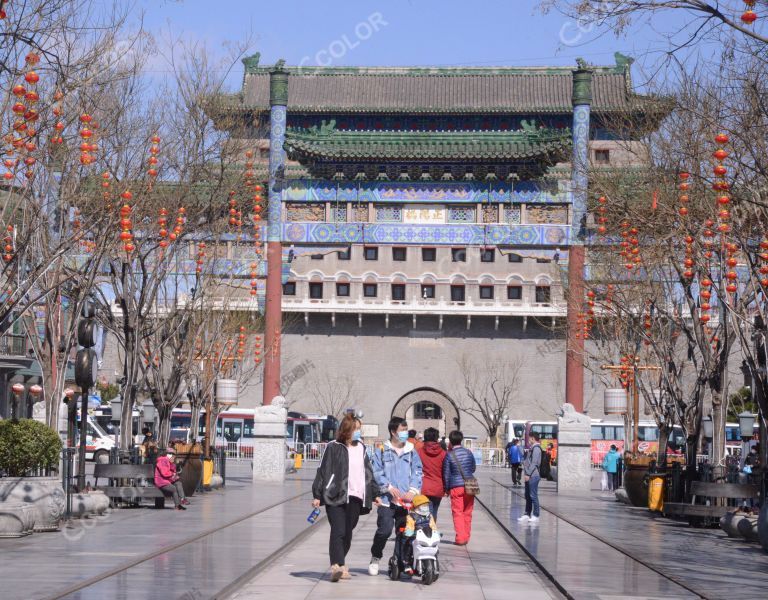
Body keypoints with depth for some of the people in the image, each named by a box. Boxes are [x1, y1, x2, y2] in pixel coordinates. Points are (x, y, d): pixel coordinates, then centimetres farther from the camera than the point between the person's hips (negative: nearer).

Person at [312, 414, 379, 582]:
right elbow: (323, 471, -2)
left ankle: (339, 564, 17)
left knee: (347, 533, 6)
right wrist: (317, 495, -6)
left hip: (355, 498, 5)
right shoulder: (334, 447, -1)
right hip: (335, 497, -5)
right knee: (338, 531, -16)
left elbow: (368, 472, 25)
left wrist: (374, 494, 24)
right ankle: (336, 566, -24)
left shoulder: (361, 448, 17)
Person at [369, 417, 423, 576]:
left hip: (406, 501, 3)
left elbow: (417, 472, 8)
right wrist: (389, 487, -12)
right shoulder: (382, 451, 6)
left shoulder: (411, 452, 13)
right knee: (384, 530, -12)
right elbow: (376, 472, 0)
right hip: (386, 499, -2)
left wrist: (412, 491, -8)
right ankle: (375, 558, 9)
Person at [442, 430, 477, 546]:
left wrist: (447, 489, 8)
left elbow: (446, 474, -3)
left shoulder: (449, 455, -7)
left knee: (457, 513, 2)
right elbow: (473, 469, 14)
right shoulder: (468, 452, 3)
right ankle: (466, 537, 17)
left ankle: (460, 538, -4)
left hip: (456, 487, -3)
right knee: (467, 512, 11)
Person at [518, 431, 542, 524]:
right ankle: (527, 515, 16)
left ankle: (535, 516, -5)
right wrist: (525, 473, 13)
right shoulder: (532, 448, 18)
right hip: (529, 476, 10)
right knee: (528, 496, 12)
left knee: (533, 496, -7)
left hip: (533, 476, -10)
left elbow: (534, 463, -18)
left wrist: (528, 474, -18)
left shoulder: (536, 448, -12)